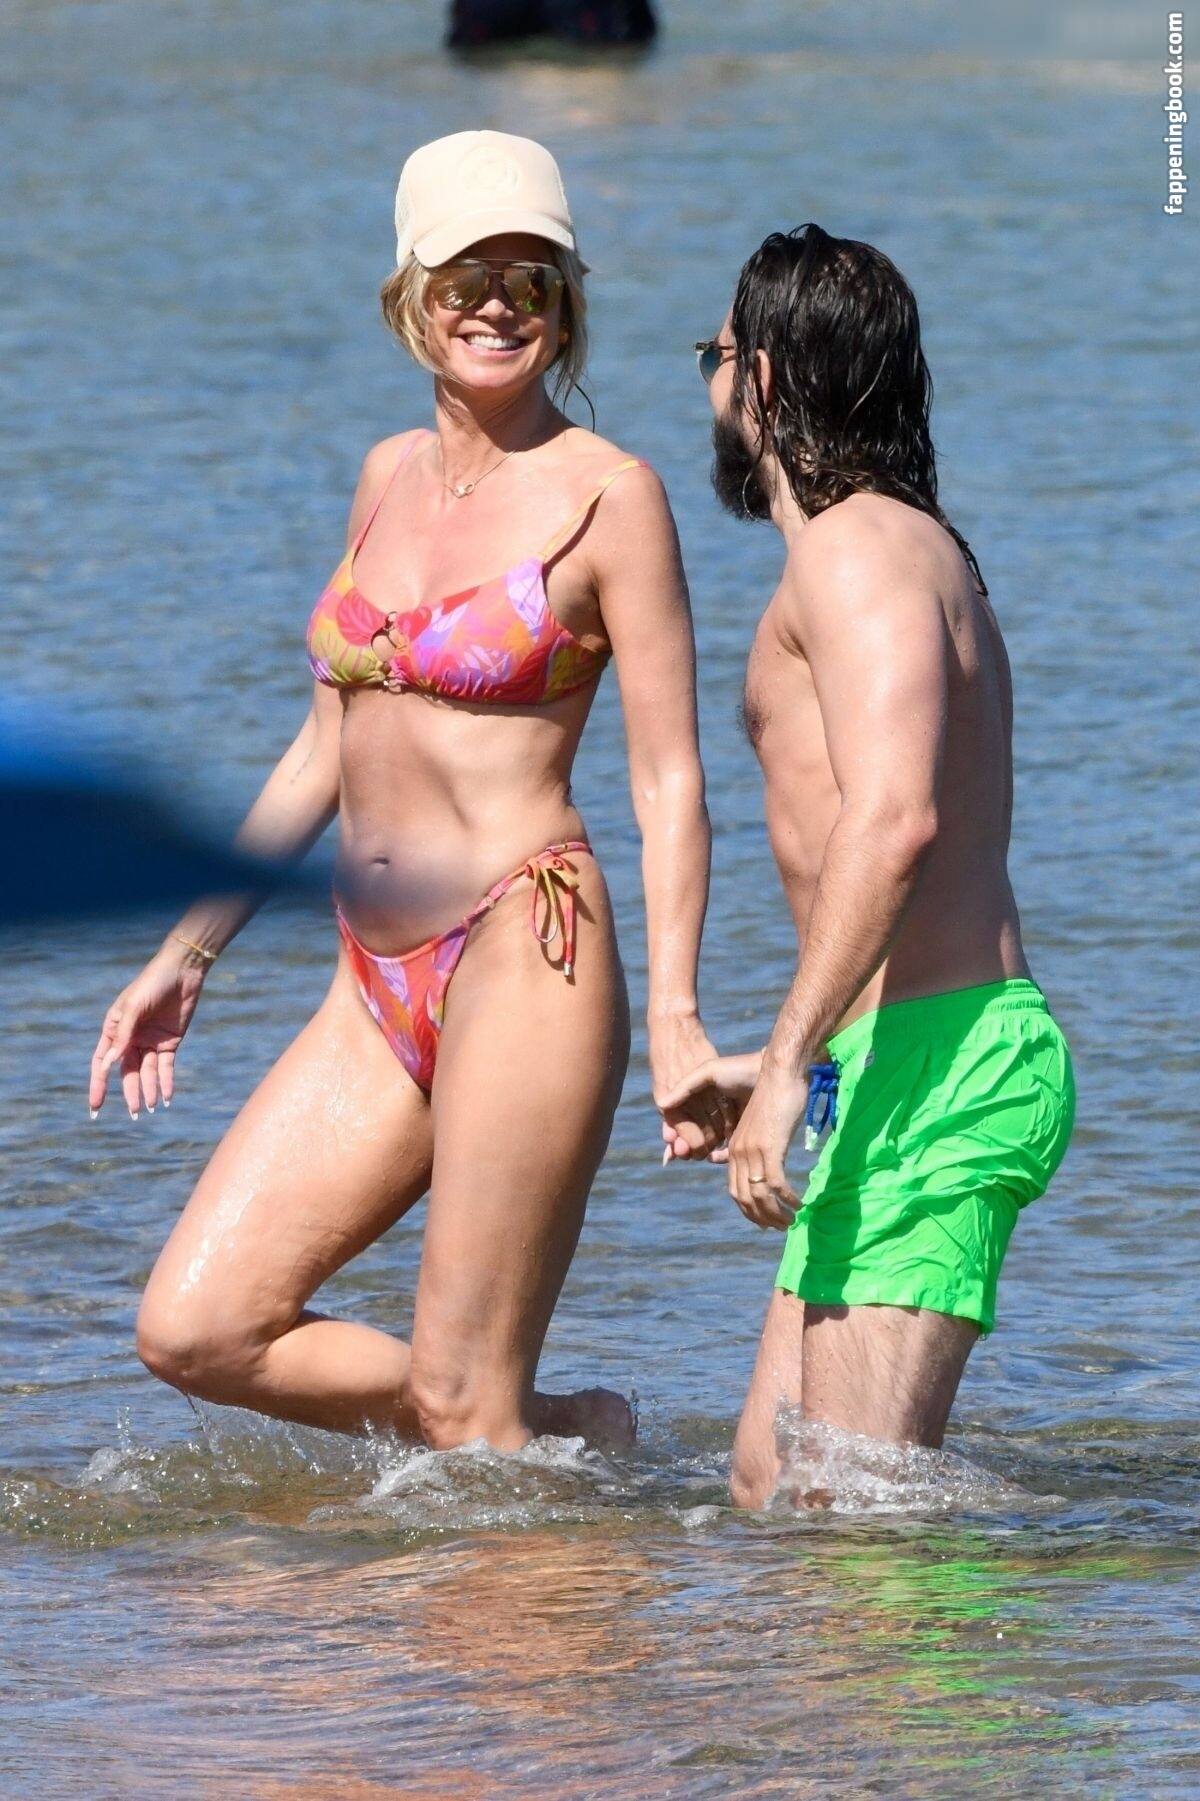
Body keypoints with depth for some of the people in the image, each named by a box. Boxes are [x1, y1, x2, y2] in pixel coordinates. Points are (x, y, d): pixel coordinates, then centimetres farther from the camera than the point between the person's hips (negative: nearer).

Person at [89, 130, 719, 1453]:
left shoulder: (607, 498, -4)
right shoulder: (391, 478, 15)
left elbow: (669, 780, -7)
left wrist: (674, 1015, -17)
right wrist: (186, 955, 20)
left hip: (526, 961, -7)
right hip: (376, 992, 7)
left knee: (461, 1403, -8)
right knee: (193, 1330, 1)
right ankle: (579, 1439, 14)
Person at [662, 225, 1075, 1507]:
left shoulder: (856, 550, -10)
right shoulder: (918, 548, 23)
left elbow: (894, 819, -26)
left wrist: (789, 1064, -30)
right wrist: (791, 1067, 31)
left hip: (929, 1066, -10)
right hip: (919, 1063, 10)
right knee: (770, 1484, 9)